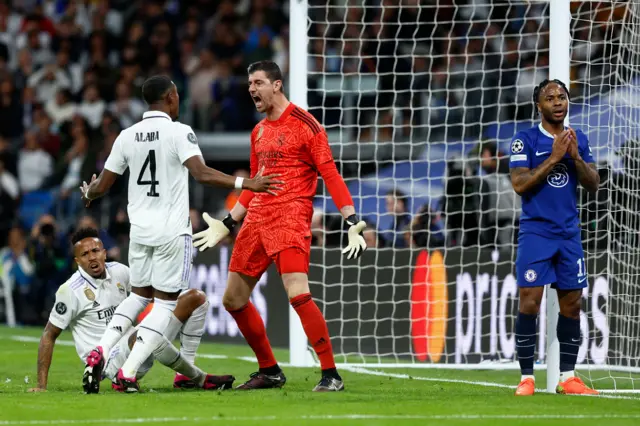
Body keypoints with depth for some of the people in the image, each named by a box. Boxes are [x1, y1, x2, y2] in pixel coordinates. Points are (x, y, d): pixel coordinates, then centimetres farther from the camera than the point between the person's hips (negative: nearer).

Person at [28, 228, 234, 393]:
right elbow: (49, 335, -6)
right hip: (111, 363, -7)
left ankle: (185, 376, -4)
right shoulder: (70, 291, -11)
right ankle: (200, 379, -17)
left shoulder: (119, 272, 5)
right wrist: (41, 386, -10)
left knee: (196, 298, 4)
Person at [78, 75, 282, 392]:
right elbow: (201, 173, -24)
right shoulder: (179, 132, -10)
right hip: (172, 232, -5)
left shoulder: (127, 137, 4)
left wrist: (88, 193, 33)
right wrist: (245, 184, -22)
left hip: (140, 231, 5)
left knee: (139, 295, 21)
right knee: (166, 303, 3)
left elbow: (102, 186, 10)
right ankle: (129, 372, -7)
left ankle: (101, 351, 2)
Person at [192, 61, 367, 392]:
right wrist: (226, 225, 29)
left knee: (298, 294, -23)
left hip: (291, 218, -8)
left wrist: (352, 221, -18)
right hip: (257, 218, 8)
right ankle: (269, 371, 21)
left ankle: (331, 375, -15)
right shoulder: (258, 132, 18)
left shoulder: (303, 124, -5)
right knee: (233, 299, 7)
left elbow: (330, 175, -9)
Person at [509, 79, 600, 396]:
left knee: (571, 304, 4)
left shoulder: (579, 140, 10)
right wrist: (554, 157, -18)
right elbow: (519, 183, -14)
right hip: (536, 232, -5)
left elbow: (593, 185, 6)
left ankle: (568, 377, 11)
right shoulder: (525, 140, -4)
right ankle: (527, 378, -4)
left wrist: (575, 156, -10)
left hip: (569, 233, 5)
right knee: (529, 302, -9)